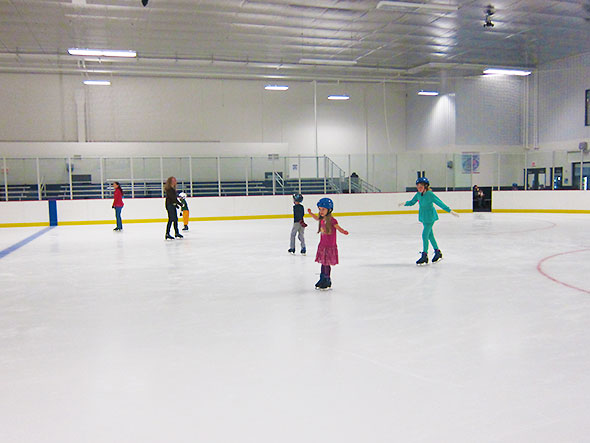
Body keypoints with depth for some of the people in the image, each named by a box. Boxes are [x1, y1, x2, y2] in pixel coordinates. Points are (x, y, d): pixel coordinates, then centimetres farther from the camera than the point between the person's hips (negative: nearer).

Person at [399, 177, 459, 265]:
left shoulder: (430, 194, -20)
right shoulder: (418, 194, 1)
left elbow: (440, 203, -20)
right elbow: (412, 202, 13)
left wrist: (450, 211, -21)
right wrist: (405, 203, -7)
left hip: (430, 217, -8)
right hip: (423, 217, 8)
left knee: (425, 235, -11)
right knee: (430, 234, 16)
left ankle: (424, 256, -3)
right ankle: (437, 252, 32)